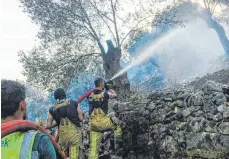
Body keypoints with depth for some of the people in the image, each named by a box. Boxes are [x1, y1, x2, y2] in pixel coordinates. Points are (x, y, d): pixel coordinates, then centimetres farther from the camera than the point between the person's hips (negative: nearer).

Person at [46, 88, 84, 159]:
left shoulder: (52, 109, 6)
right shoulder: (74, 103, 2)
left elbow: (48, 125, 4)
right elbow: (81, 118, 1)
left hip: (62, 136, 3)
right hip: (75, 133, -2)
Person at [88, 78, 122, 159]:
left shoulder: (90, 95, 2)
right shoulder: (105, 94, -7)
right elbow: (115, 95, 13)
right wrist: (109, 88, 25)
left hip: (93, 124, 4)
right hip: (103, 122, -4)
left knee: (93, 146, 8)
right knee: (117, 125, 26)